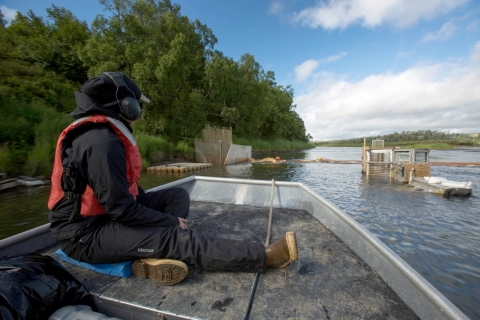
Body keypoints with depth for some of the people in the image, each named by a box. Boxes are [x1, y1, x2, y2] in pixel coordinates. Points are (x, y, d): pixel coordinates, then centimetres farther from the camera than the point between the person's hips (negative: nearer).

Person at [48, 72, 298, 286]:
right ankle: (264, 256, -18)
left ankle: (154, 255, -17)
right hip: (86, 233, -9)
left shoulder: (106, 133, 8)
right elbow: (120, 208, -28)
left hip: (109, 212, 10)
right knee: (176, 237, -23)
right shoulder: (102, 141, -25)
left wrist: (164, 217, 4)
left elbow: (126, 187, 12)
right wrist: (171, 221, -15)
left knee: (178, 195, 2)